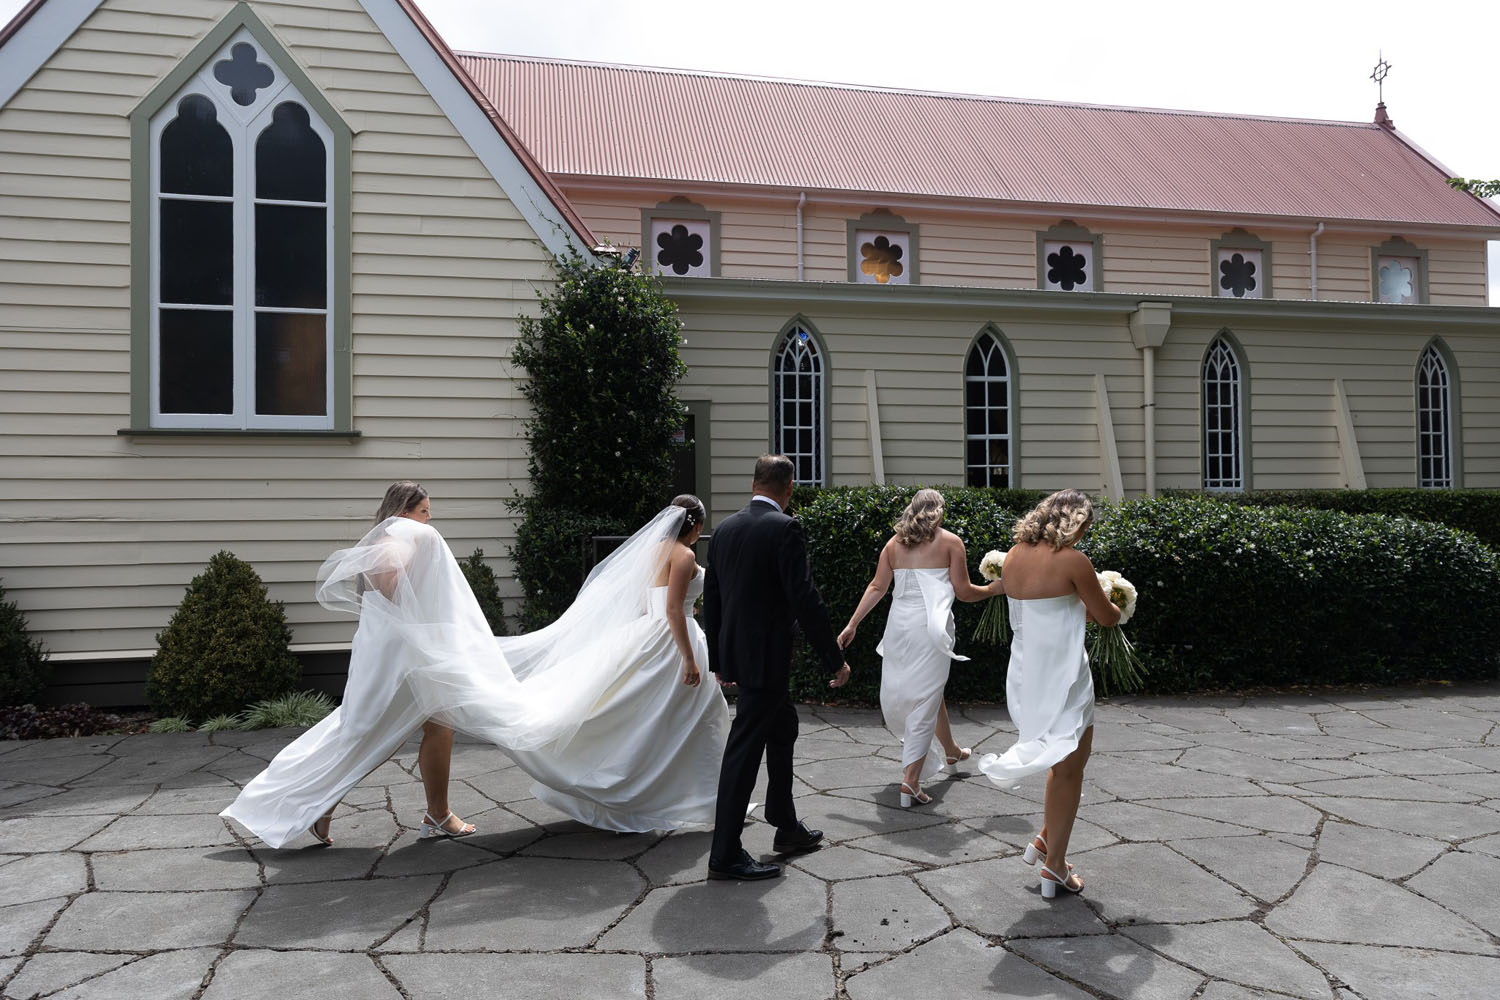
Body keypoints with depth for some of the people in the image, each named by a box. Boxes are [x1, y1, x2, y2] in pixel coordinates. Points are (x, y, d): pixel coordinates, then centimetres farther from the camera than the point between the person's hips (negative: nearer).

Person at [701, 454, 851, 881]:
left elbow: (711, 598, 13)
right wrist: (835, 659, -12)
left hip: (735, 652, 8)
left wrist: (718, 659, 22)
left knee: (783, 727, 23)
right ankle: (725, 854, 7)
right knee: (745, 749, -2)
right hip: (766, 656, -8)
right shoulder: (784, 528, -15)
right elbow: (805, 600, -20)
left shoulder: (725, 528, 8)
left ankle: (787, 828, 34)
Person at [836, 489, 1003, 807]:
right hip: (931, 626, -5)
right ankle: (910, 781, -7)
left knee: (931, 690, 24)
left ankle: (951, 750, 44)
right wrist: (994, 589, 17)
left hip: (899, 625, 5)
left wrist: (852, 624, 10)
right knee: (926, 699, -1)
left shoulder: (894, 543, 11)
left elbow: (877, 587, 7)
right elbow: (963, 592, 0)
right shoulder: (950, 541, 1)